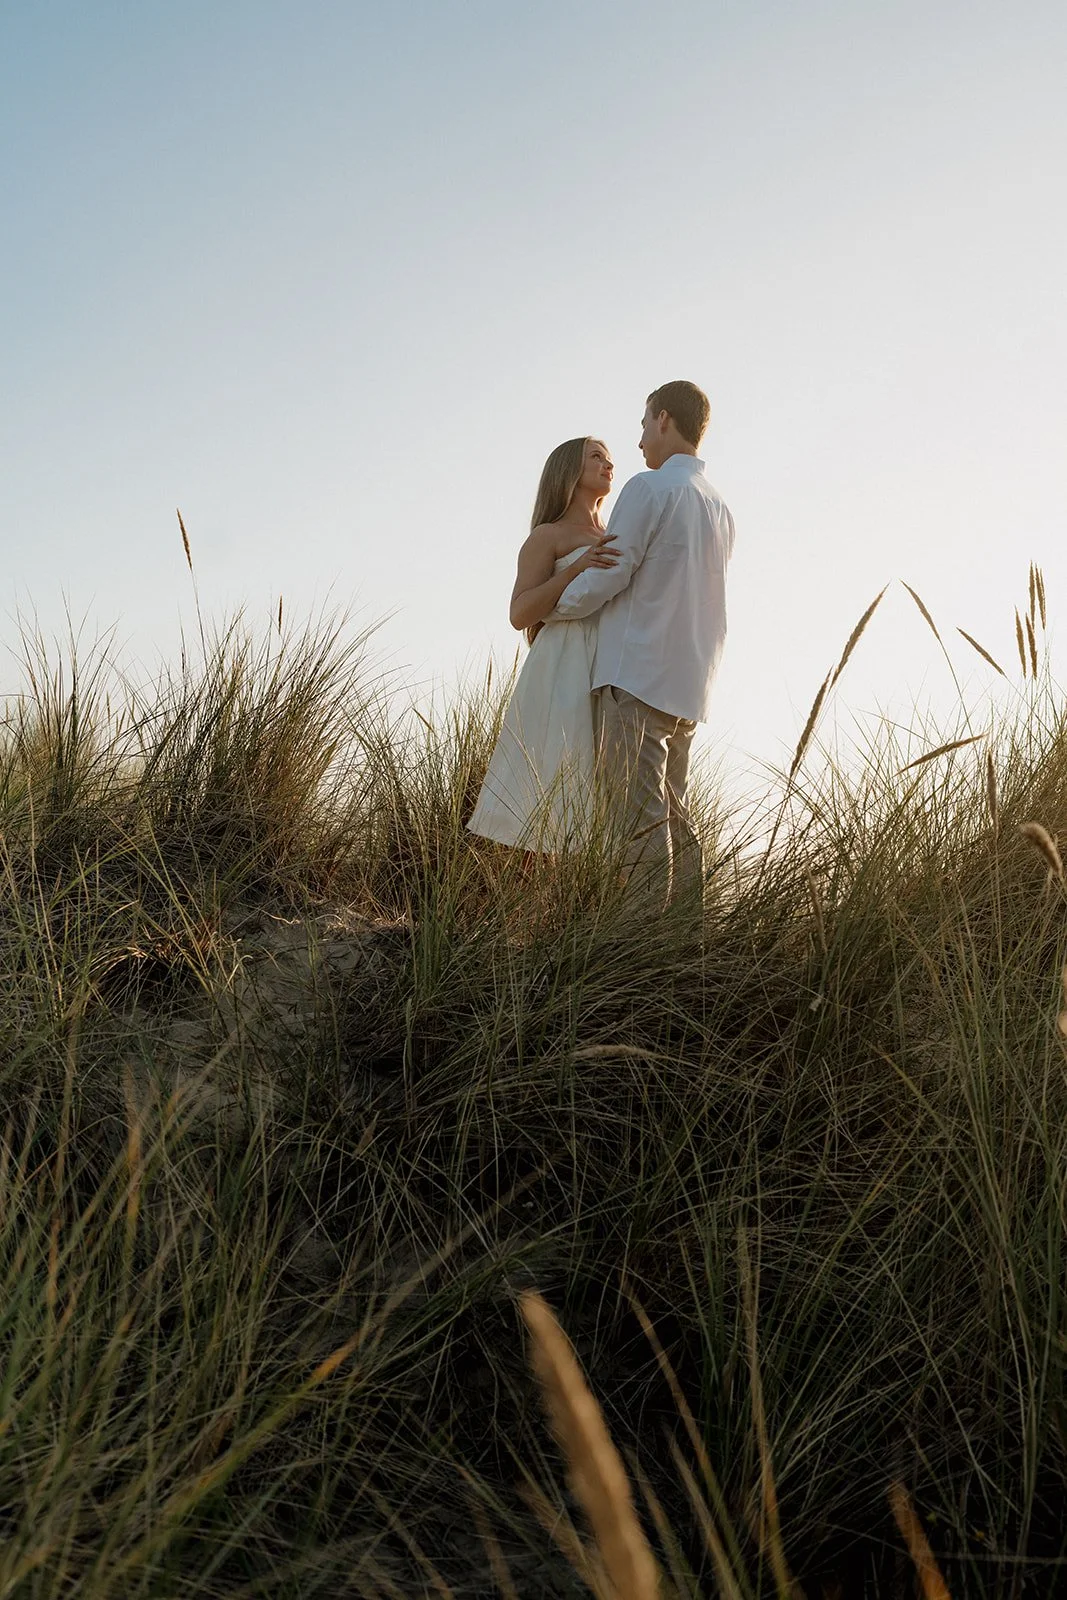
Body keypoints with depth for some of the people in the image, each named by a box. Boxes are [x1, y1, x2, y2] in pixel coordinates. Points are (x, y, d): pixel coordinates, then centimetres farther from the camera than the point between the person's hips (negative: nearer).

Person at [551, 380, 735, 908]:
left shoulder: (649, 488, -6)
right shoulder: (720, 508, 19)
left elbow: (606, 576, -9)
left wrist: (549, 609, 7)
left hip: (636, 676, -8)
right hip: (688, 685, 8)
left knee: (640, 816, -10)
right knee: (674, 816, 10)